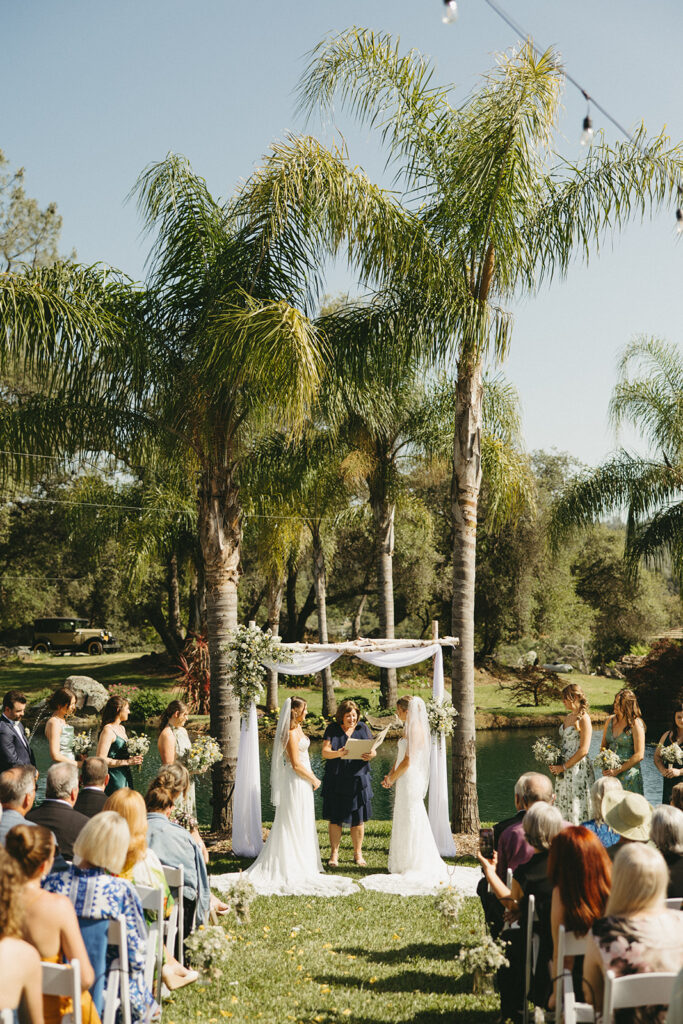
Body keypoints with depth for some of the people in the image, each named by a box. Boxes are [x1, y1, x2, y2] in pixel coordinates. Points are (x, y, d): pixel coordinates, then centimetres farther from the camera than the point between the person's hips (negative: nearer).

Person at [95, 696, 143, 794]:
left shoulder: (122, 728, 16)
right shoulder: (108, 730, -13)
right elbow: (101, 759, -20)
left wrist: (133, 759, 10)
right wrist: (127, 761, -19)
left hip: (125, 777, 9)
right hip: (114, 778, -9)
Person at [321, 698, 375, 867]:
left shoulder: (363, 728, 6)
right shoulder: (332, 729, 1)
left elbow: (373, 750, 5)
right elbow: (325, 752, -7)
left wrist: (371, 754, -19)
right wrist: (337, 753, -28)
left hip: (358, 779, 1)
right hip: (336, 781, -1)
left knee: (358, 818, 4)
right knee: (335, 818, 3)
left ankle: (358, 853, 18)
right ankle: (334, 853, 15)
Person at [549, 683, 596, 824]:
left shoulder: (583, 719, -12)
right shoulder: (567, 717, 13)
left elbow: (583, 750, -17)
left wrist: (563, 767, -13)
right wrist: (555, 763, 5)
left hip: (578, 769, -8)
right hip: (564, 770, 8)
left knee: (577, 808, -3)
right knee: (564, 806, 10)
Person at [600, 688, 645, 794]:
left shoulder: (636, 724, -10)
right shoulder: (610, 720, 8)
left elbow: (639, 755, -13)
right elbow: (603, 746, 17)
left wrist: (618, 770, -13)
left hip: (628, 773, -5)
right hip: (610, 772, 5)